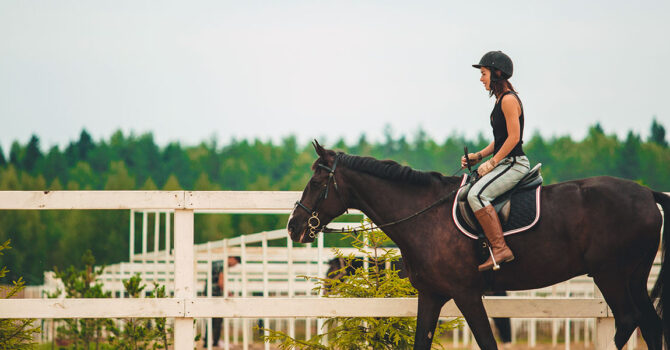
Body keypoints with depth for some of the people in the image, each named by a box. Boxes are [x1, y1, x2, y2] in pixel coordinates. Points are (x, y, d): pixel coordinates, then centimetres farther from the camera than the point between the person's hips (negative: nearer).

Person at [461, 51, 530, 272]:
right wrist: (478, 156, 12)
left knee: (476, 194, -28)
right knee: (469, 191, 17)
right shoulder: (501, 100, 18)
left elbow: (514, 137, -18)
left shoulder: (509, 100, -13)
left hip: (514, 163, -11)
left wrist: (491, 163, -17)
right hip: (506, 164, 11)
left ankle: (500, 249, -31)